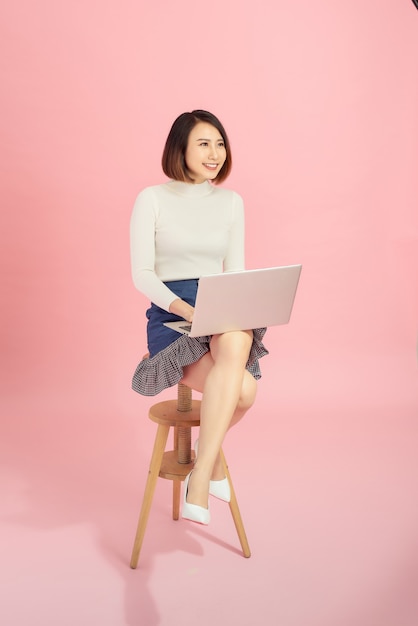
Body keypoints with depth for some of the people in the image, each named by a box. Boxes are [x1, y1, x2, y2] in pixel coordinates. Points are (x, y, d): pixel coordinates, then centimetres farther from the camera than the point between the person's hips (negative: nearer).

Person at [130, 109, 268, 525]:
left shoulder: (231, 202, 13)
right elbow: (142, 274, -5)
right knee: (243, 389, -30)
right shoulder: (152, 199, 1)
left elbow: (236, 272, 12)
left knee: (235, 341, -35)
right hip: (171, 315, -3)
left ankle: (200, 471, -17)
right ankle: (213, 454, -4)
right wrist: (185, 308, -22)